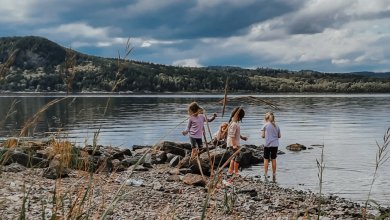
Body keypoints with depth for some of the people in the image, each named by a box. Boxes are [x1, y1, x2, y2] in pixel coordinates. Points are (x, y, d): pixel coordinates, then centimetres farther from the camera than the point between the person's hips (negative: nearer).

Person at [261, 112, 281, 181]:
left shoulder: (265, 125, -6)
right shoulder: (276, 126, 4)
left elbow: (263, 135, -8)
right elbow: (279, 136, 8)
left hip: (267, 145, -3)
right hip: (275, 145, 3)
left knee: (266, 160, 5)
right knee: (274, 160, 11)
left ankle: (266, 175, 4)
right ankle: (274, 175, 15)